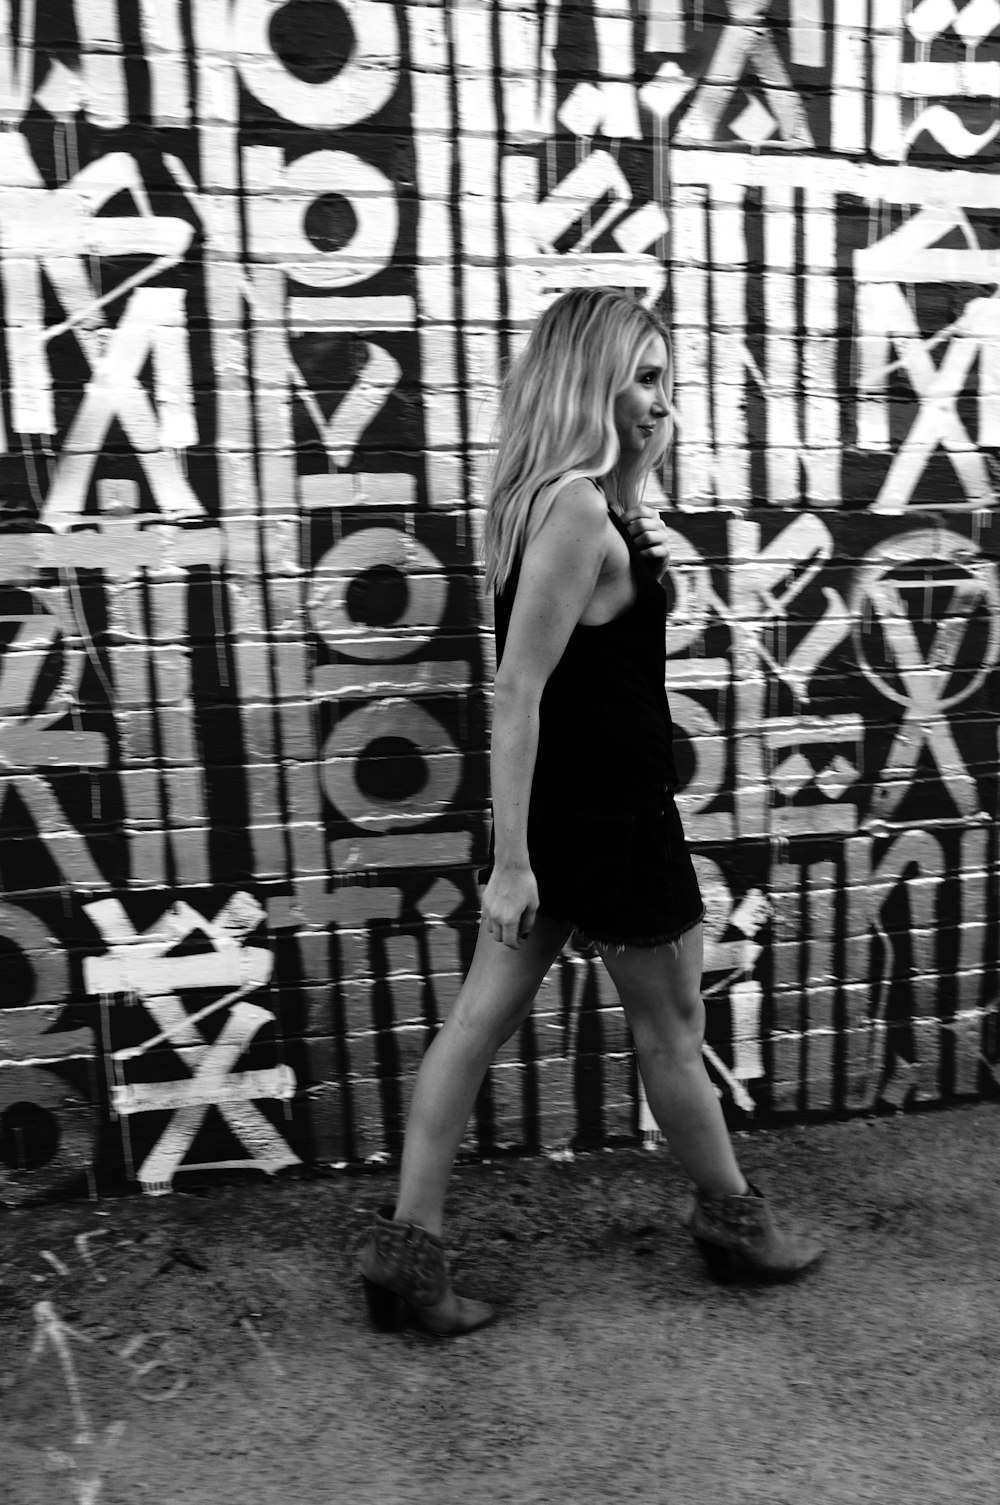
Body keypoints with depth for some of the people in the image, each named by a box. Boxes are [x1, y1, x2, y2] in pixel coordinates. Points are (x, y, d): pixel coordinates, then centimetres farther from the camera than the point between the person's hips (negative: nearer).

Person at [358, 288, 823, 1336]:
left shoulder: (544, 498, 9)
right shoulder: (579, 509, -20)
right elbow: (517, 691, -24)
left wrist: (640, 550, 10)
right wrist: (510, 859, -23)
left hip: (559, 812, 9)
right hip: (607, 818, -9)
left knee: (483, 1017, 10)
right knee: (672, 1029, 12)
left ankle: (407, 1248, 20)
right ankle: (732, 1221, 37)